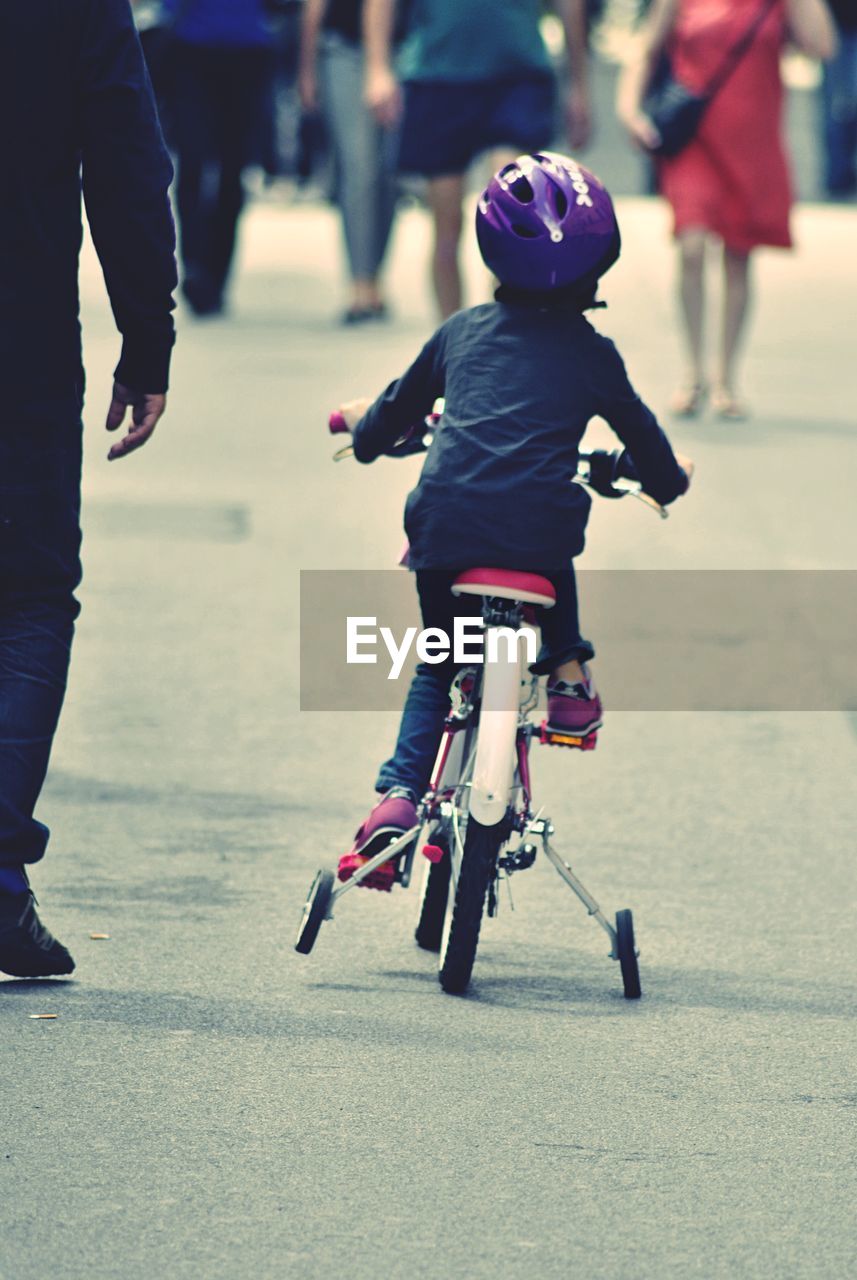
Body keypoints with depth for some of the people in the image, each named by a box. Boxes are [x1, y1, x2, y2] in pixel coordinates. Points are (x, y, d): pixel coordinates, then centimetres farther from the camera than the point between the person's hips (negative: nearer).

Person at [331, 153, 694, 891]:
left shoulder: (464, 331, 16)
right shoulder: (592, 355, 11)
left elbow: (398, 410, 28)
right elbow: (644, 441, 24)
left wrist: (365, 428, 52)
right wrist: (668, 478, 47)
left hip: (445, 521, 2)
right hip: (538, 531, -1)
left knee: (435, 668, 20)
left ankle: (399, 795, 3)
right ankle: (568, 673, 24)